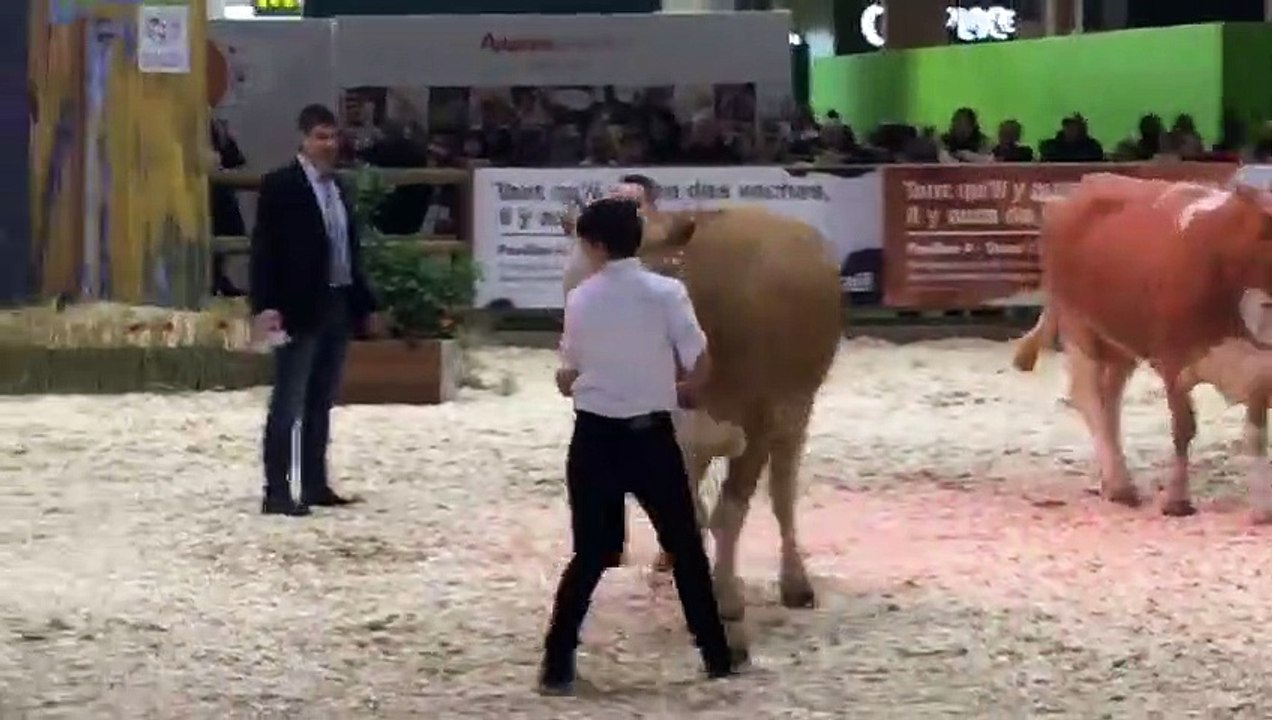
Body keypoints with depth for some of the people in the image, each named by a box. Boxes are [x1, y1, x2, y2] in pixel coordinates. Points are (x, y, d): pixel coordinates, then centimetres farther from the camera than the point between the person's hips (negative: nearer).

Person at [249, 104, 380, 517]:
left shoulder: (339, 188, 13)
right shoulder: (280, 185, -7)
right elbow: (264, 249, -11)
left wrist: (366, 304, 15)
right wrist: (264, 305, -20)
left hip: (338, 307, 7)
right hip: (299, 309, -7)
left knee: (321, 404, 12)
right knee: (287, 404, -5)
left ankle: (315, 486, 18)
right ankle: (276, 492, -5)